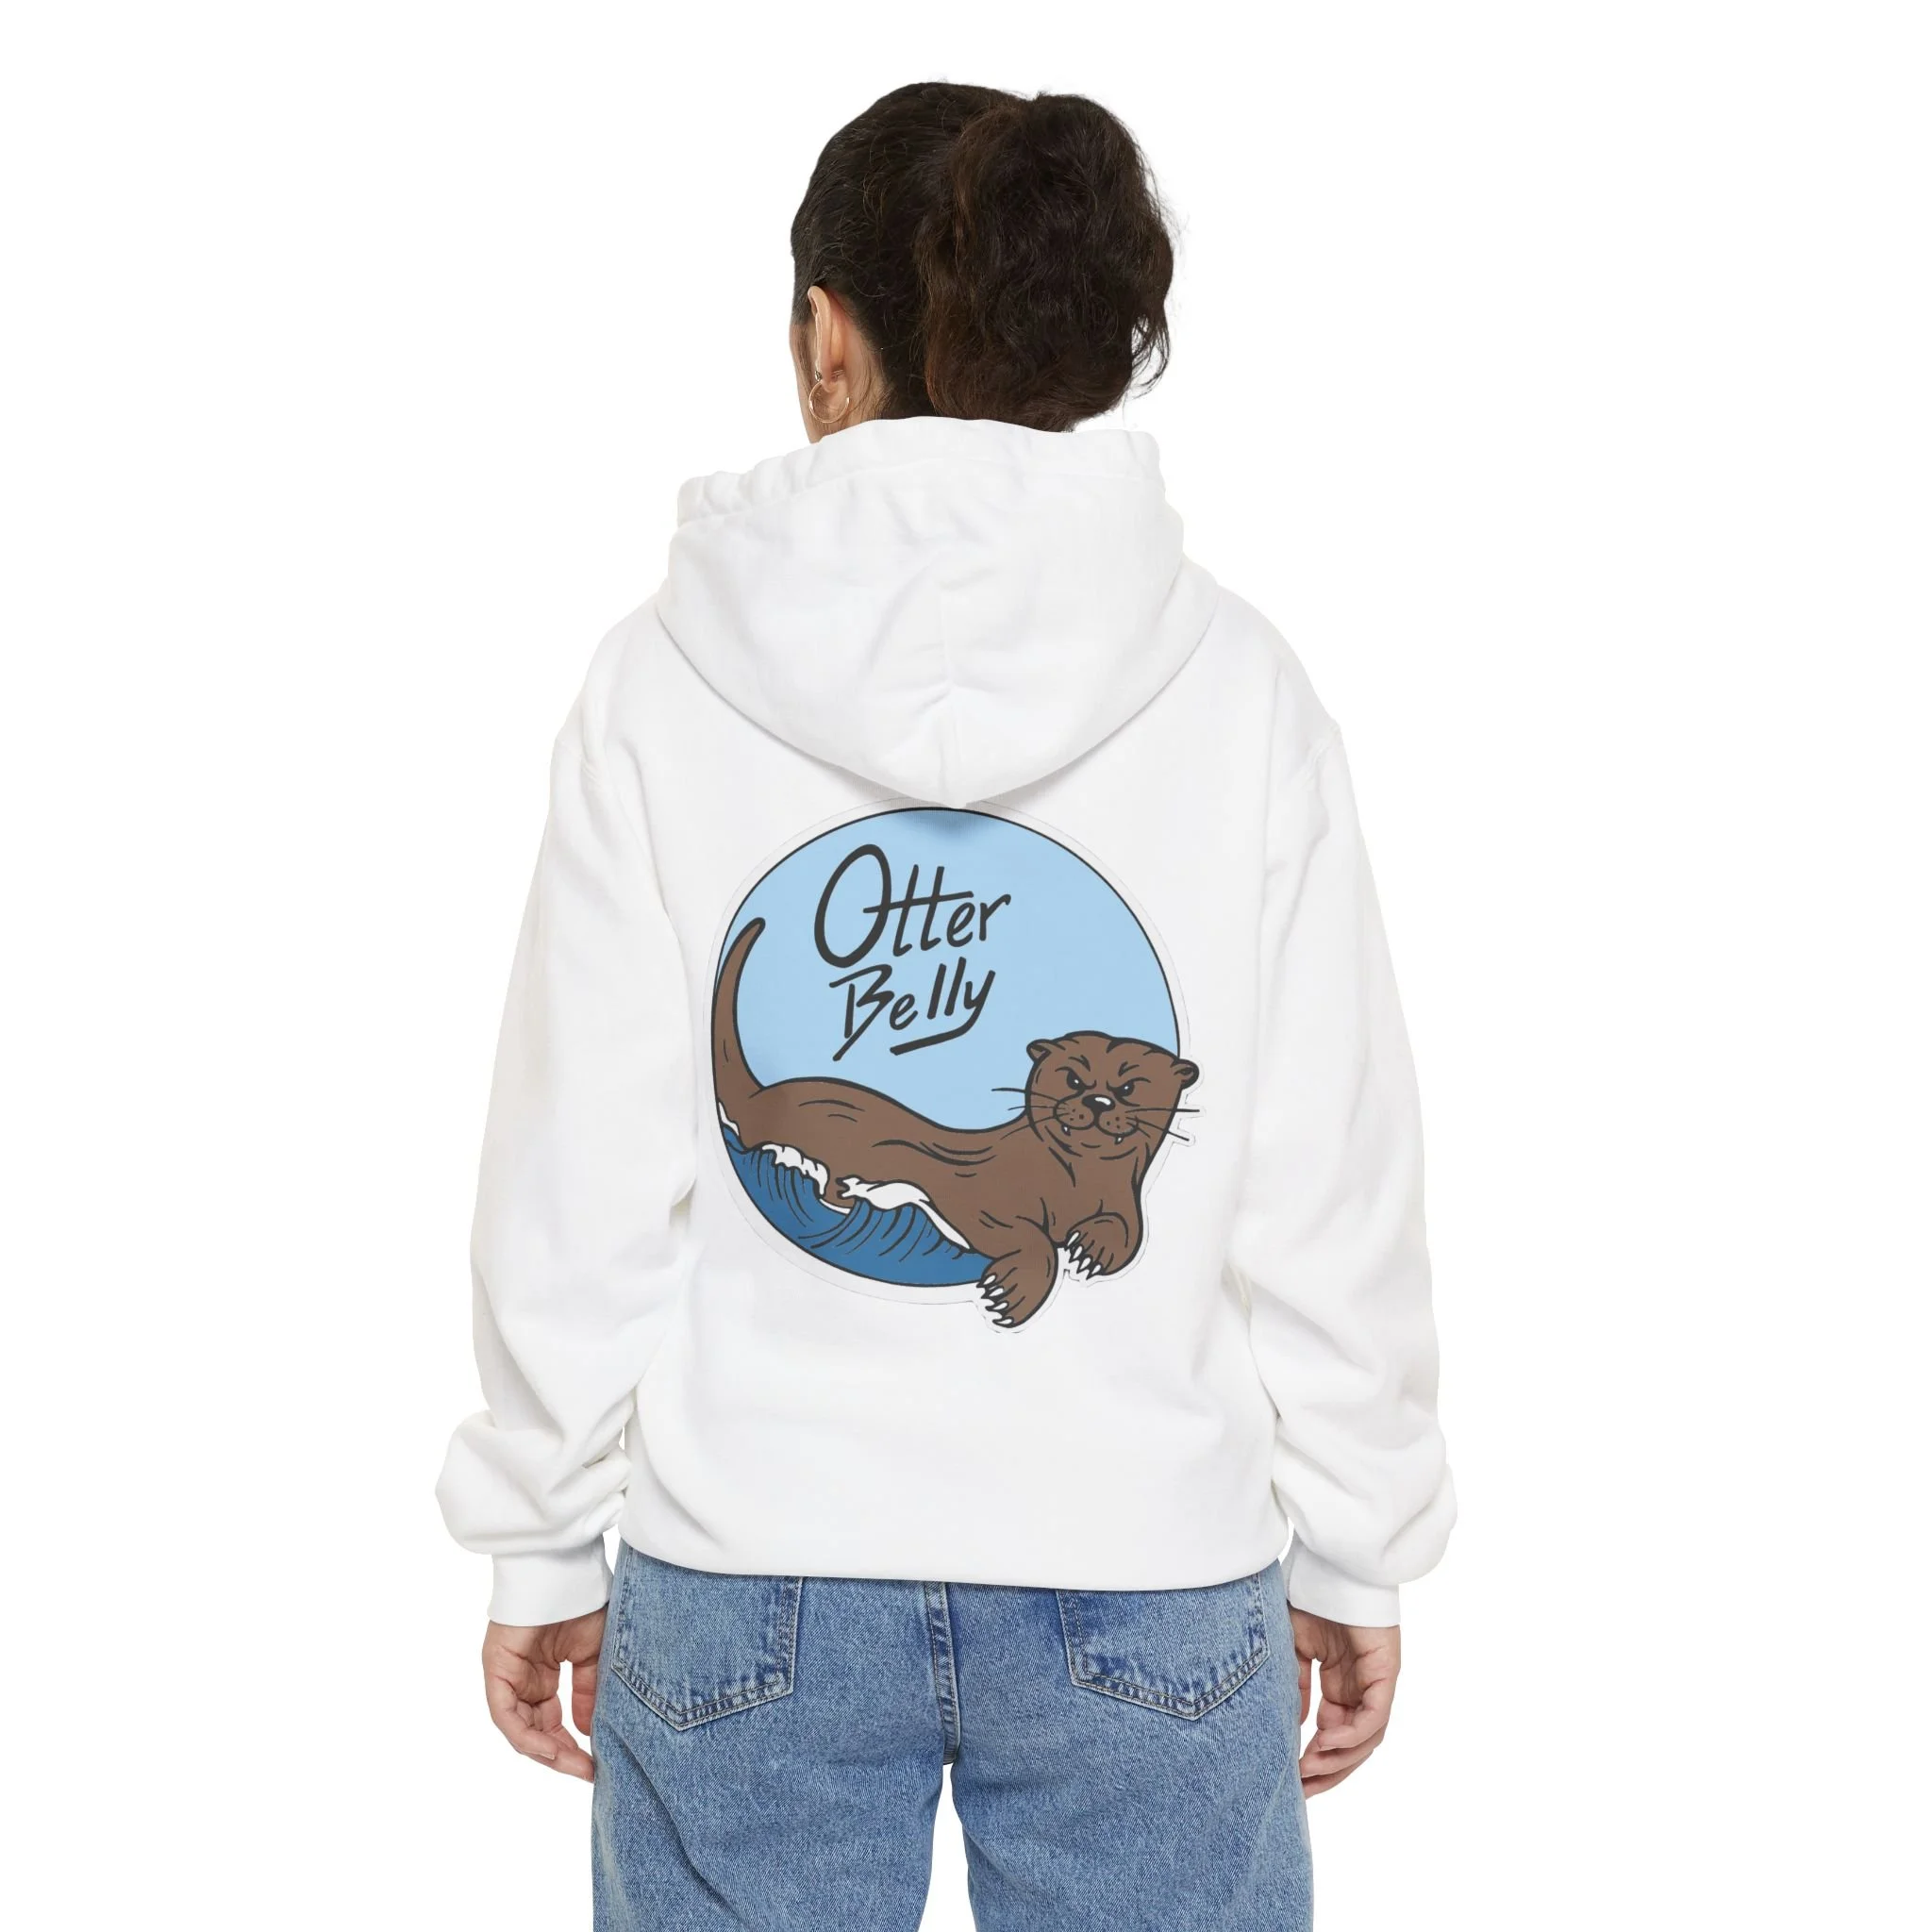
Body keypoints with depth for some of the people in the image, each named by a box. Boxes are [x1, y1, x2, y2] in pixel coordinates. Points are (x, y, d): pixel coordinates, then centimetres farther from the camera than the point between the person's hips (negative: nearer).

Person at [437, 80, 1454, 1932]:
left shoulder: (664, 684, -8)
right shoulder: (1239, 688, -7)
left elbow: (578, 1202, -5)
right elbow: (1332, 1200, -4)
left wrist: (540, 1546, 8)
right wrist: (1354, 1554, 9)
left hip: (744, 1586, 0)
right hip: (1154, 1580, 0)